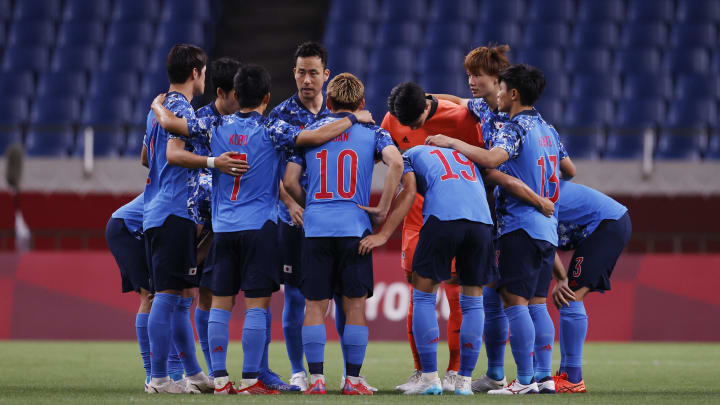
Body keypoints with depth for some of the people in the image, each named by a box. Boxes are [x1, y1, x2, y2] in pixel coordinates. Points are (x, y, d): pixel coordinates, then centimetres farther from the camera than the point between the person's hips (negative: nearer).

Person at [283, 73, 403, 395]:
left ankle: (316, 379, 0)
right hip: (354, 227, -1)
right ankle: (352, 380, 3)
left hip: (315, 228, 1)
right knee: (355, 305, 5)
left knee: (315, 306, 5)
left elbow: (290, 181, 6)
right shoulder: (372, 133, 7)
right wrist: (383, 209, -4)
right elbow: (396, 163, -11)